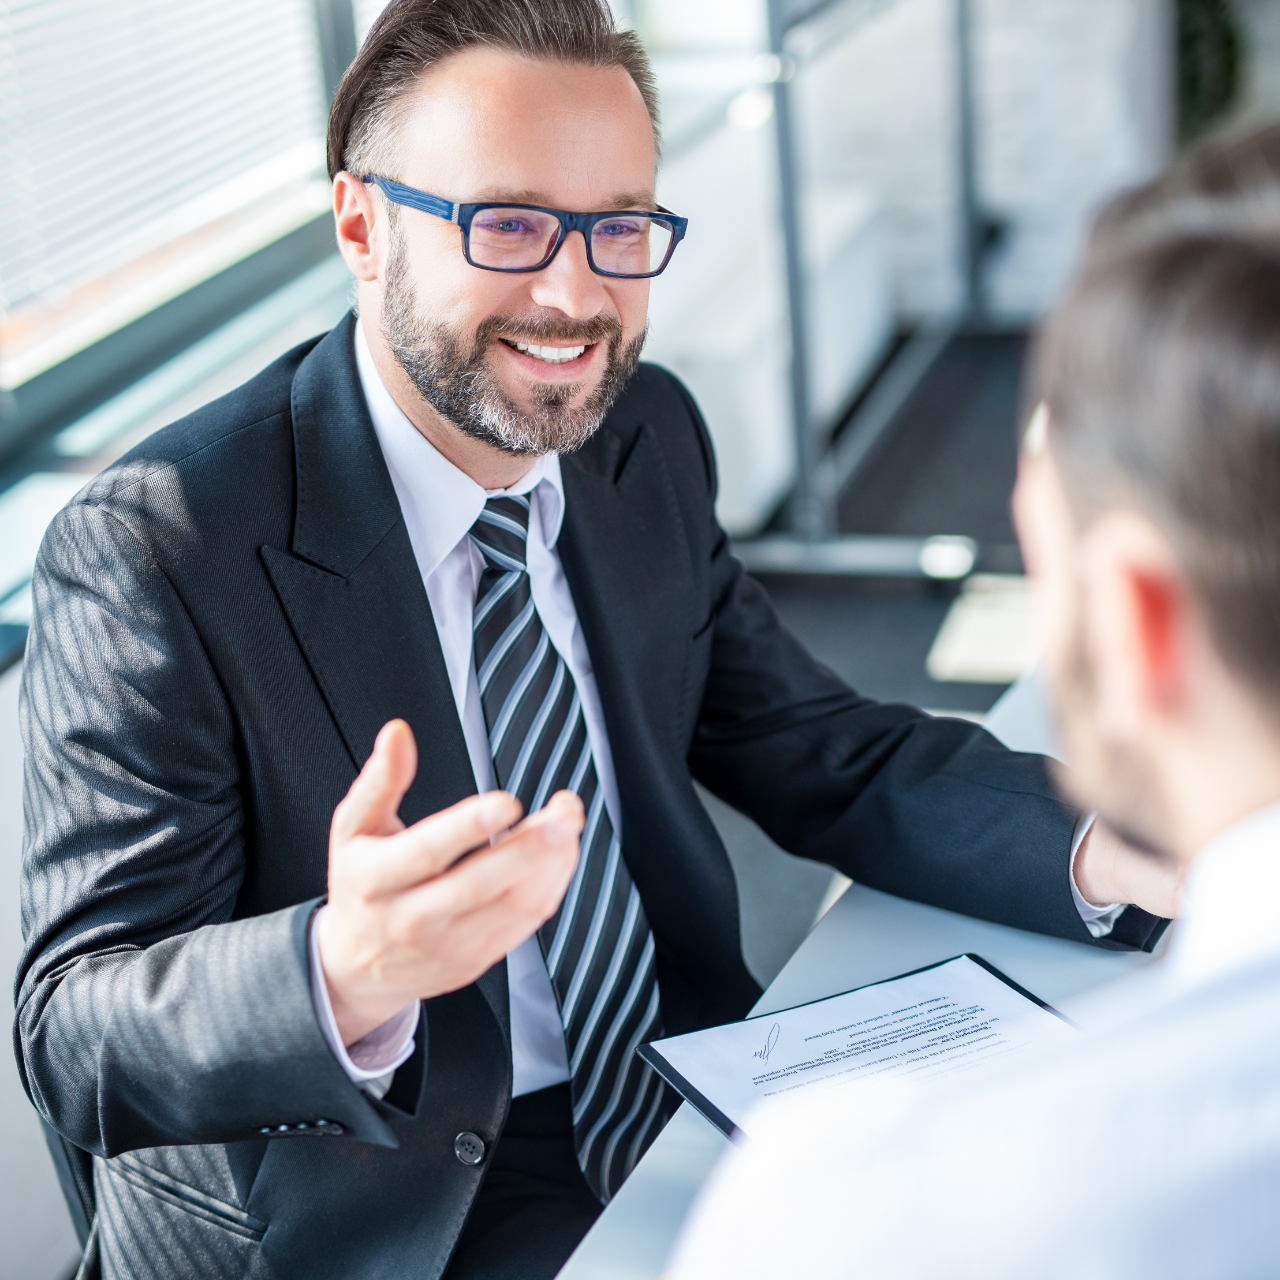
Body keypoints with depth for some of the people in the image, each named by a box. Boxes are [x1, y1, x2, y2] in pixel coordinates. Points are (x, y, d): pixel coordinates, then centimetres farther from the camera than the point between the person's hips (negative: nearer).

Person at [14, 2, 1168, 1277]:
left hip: (674, 1113, 6)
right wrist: (346, 974, -42)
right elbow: (74, 1040, -21)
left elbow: (825, 761, 6)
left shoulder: (648, 443, 2)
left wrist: (1112, 851, -12)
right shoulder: (153, 552, -18)